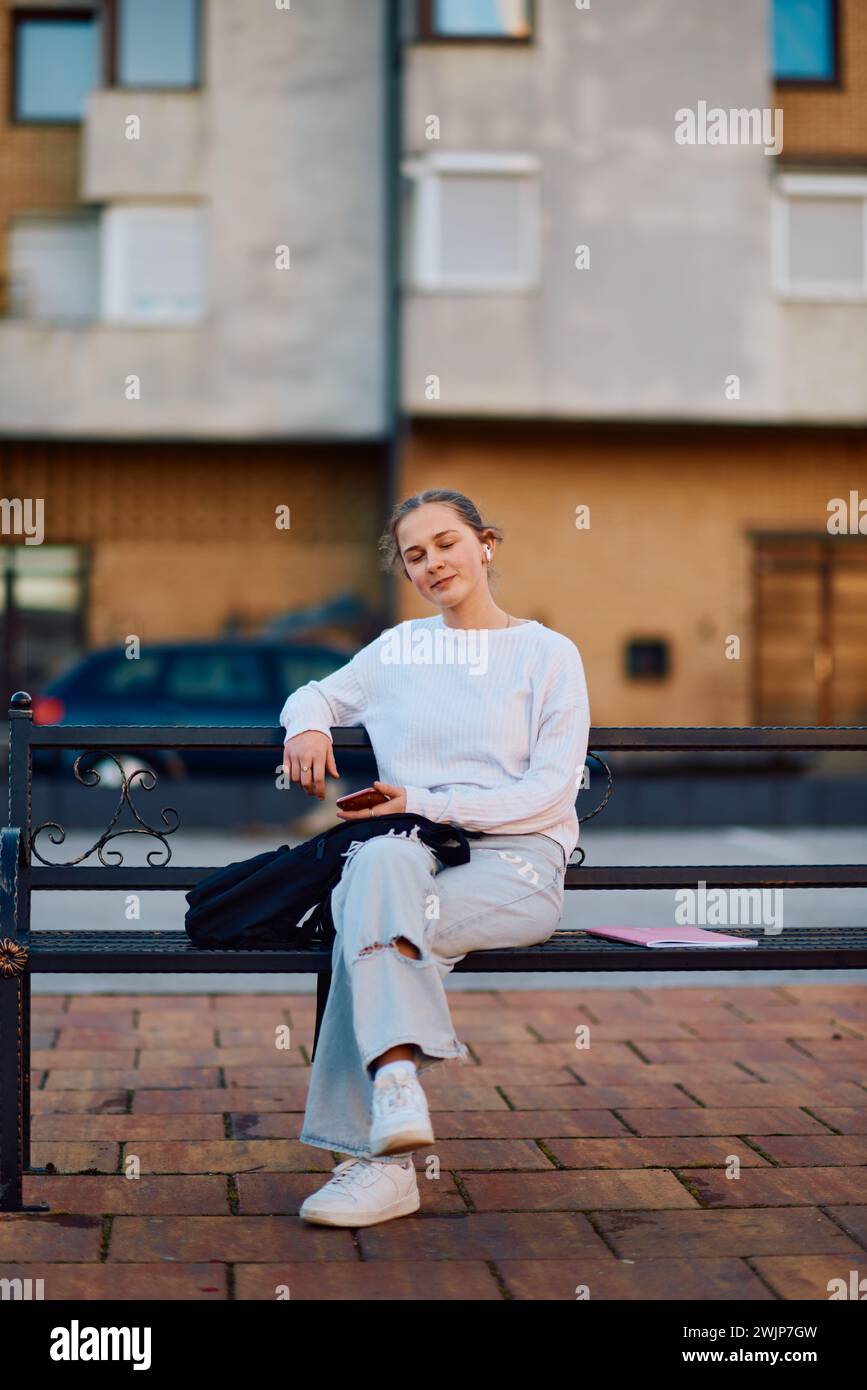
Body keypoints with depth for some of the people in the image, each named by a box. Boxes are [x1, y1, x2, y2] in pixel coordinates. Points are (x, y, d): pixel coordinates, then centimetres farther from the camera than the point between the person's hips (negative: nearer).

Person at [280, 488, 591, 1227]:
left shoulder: (549, 654, 6)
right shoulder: (398, 648, 19)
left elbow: (550, 792, -3)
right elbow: (317, 694, 33)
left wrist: (423, 802, -12)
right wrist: (307, 725, 7)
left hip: (514, 863, -3)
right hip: (410, 855, 3)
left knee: (372, 916, -33)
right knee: (378, 863, -36)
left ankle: (377, 1154, -37)